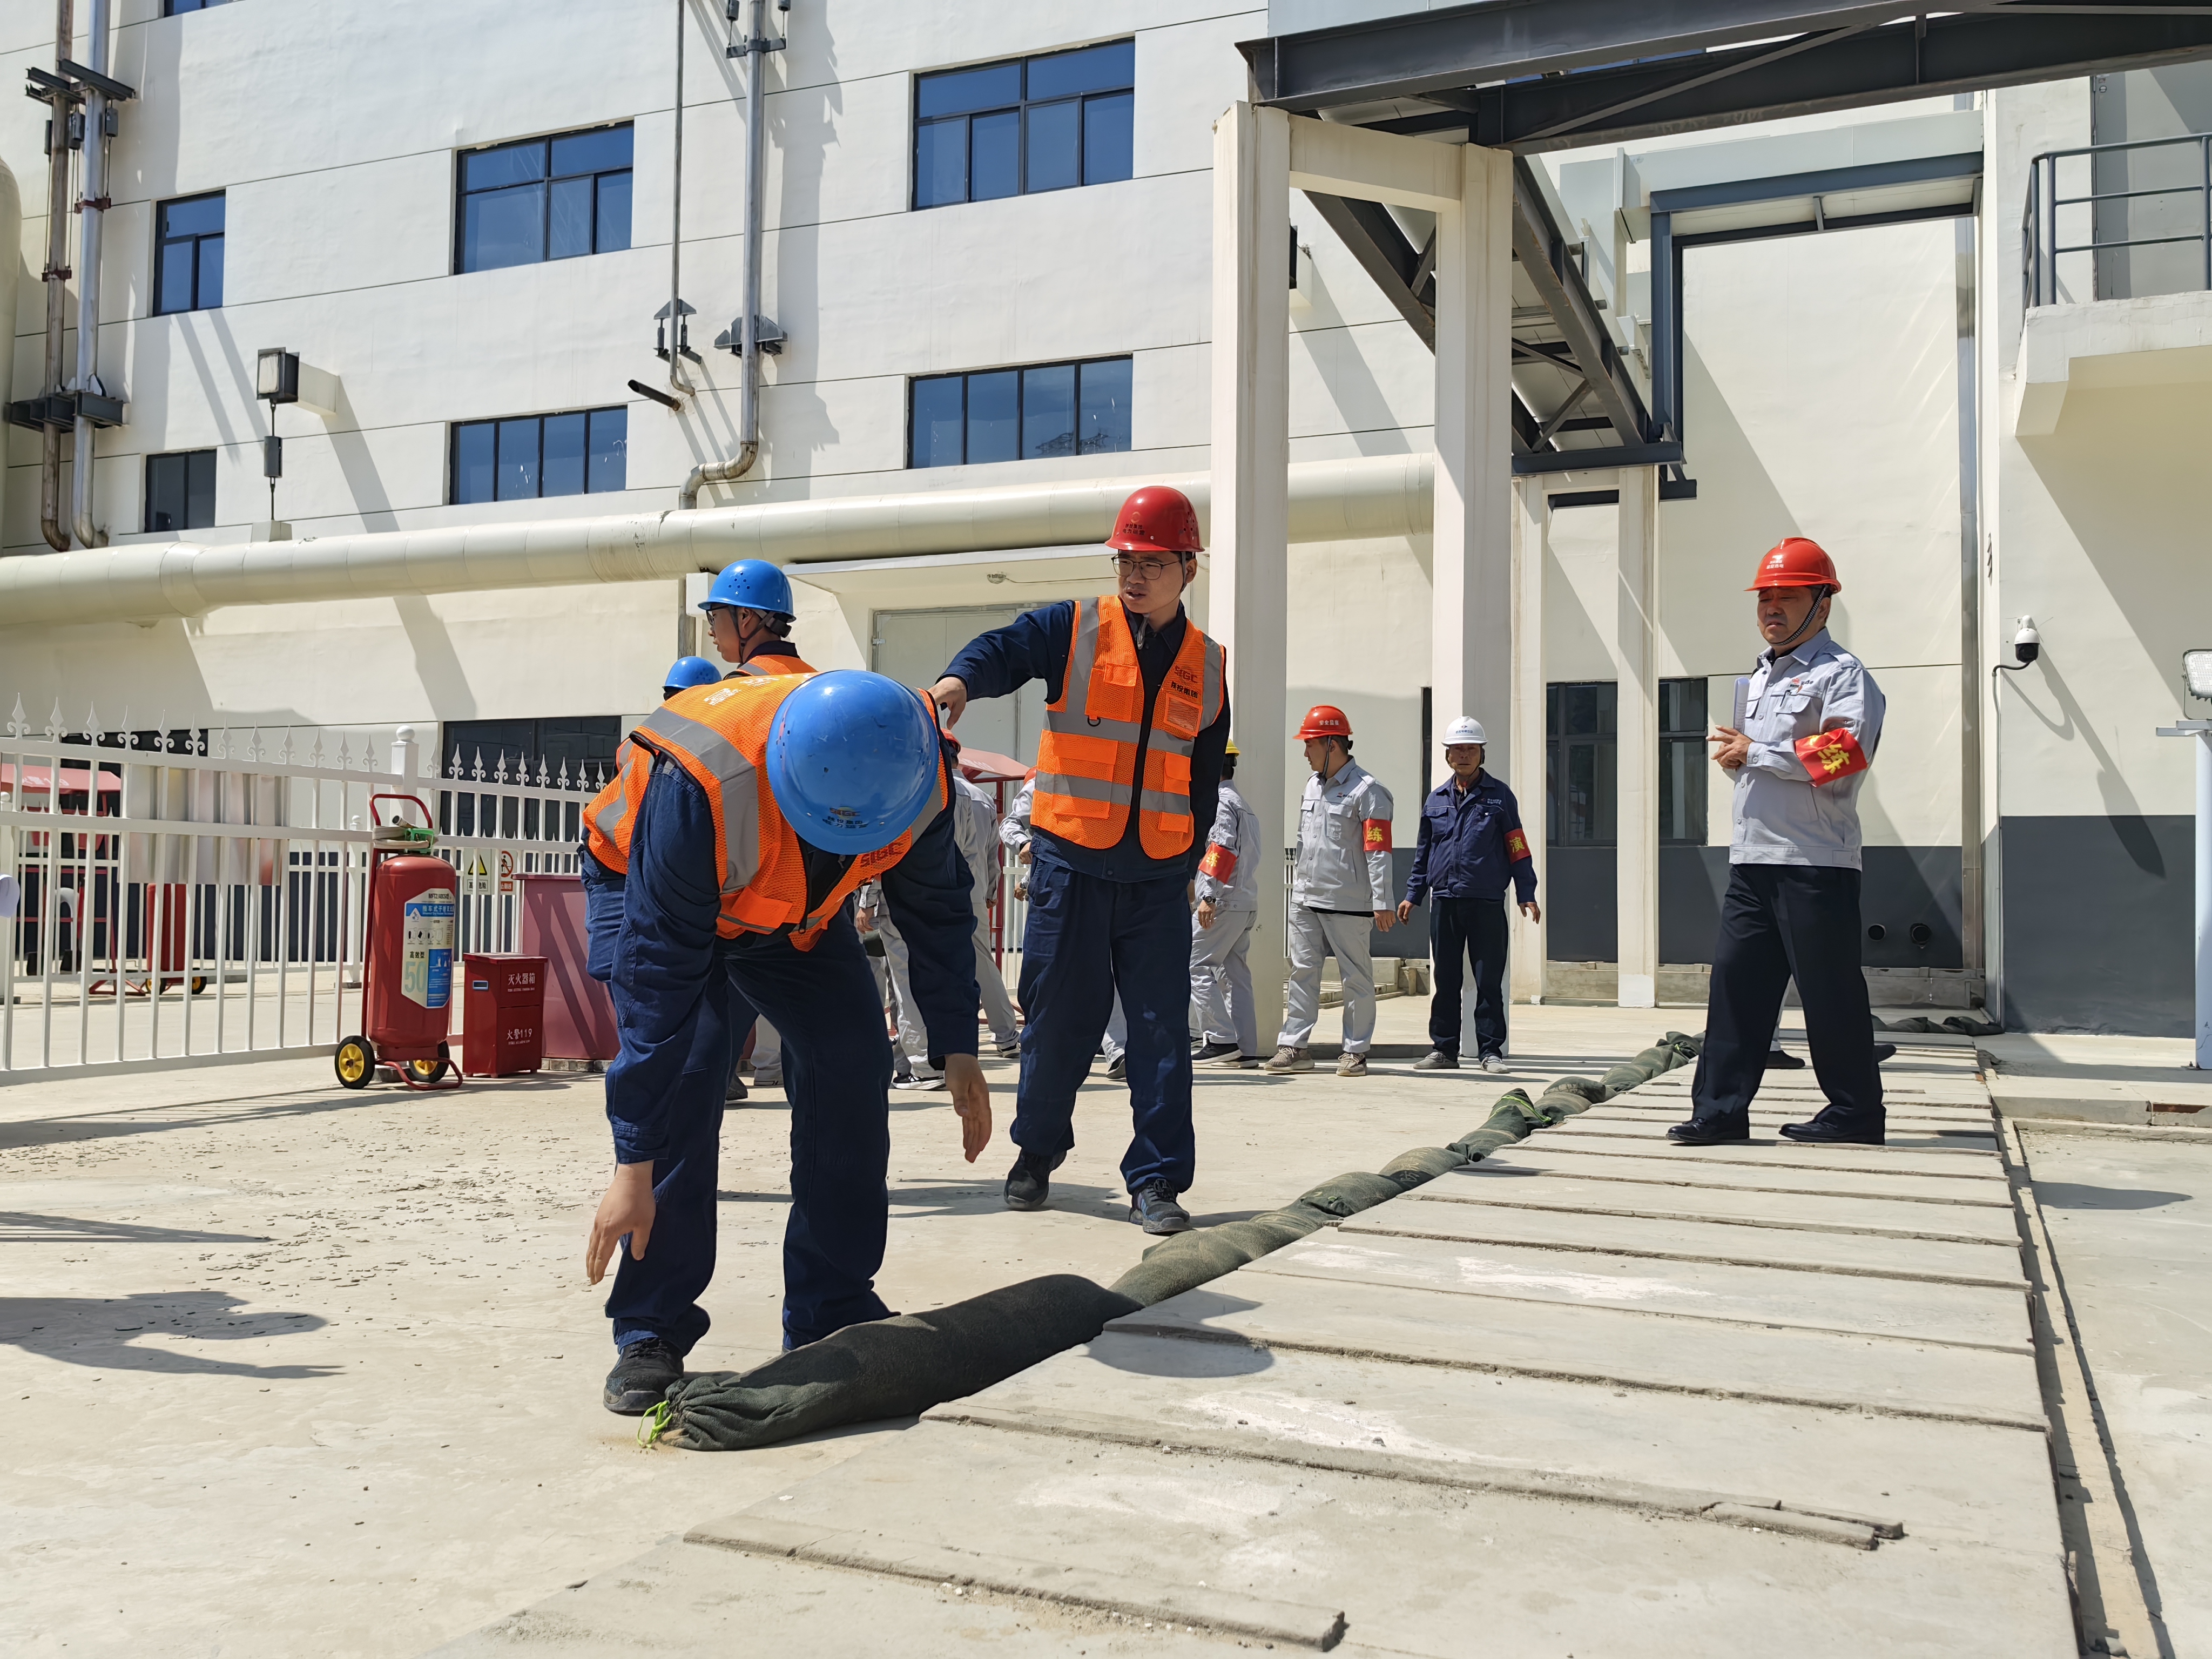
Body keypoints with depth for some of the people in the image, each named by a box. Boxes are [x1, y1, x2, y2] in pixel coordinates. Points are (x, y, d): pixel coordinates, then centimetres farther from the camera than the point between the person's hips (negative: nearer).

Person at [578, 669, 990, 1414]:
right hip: (661, 900, -4)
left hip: (800, 911, 4)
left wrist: (957, 1051, -5)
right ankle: (650, 1333, -11)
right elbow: (657, 975, -40)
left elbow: (936, 906, -9)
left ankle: (834, 1312, 5)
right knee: (680, 1073, -23)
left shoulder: (918, 771, -30)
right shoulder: (702, 784, -44)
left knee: (853, 1069, -9)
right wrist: (633, 1167, -38)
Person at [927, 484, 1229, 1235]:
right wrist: (961, 678, -40)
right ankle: (1036, 1152, 27)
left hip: (1158, 877, 2)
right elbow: (1006, 648, -18)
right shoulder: (1075, 629, 1)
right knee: (1059, 1019, 5)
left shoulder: (1207, 665, 10)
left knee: (1161, 1029, 0)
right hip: (1071, 864, -2)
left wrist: (1189, 865, 12)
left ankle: (1158, 1179, 8)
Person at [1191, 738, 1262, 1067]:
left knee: (1195, 965, -7)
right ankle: (1245, 1049, 6)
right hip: (1247, 903, 10)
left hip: (1224, 902, -10)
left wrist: (1209, 897, -24)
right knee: (1235, 974, 9)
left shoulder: (1219, 802, -8)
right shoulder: (1245, 806, 22)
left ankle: (1221, 1040, -12)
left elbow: (1222, 850, -20)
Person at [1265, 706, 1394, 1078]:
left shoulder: (1367, 790, -9)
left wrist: (1382, 903, -18)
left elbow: (1378, 851, -14)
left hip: (1348, 903, -7)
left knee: (1356, 977, 1)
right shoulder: (1313, 785, 15)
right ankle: (1294, 1046, 10)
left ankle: (1355, 1051, 8)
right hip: (1306, 900, 7)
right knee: (1302, 971, 6)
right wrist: (1297, 882, 22)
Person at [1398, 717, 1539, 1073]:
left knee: (1489, 981, -1)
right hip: (1444, 901, 3)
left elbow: (1517, 849, 2)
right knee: (1445, 981, 7)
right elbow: (1423, 852, 19)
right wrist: (1413, 895, 15)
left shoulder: (1499, 796, 4)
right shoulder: (1436, 799, 13)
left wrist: (1526, 895, -4)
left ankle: (1490, 1051, 7)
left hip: (1487, 903, -3)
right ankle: (1444, 1049, 14)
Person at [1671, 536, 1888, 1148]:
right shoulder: (1759, 678, 23)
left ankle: (1856, 1113, 11)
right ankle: (1721, 1109, 6)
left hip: (1815, 864, -8)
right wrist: (1735, 756, 11)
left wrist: (1755, 753, -12)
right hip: (1752, 860, 8)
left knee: (1829, 991, -1)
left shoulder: (1842, 674, -5)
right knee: (1735, 978, 3)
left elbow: (1842, 761, -19)